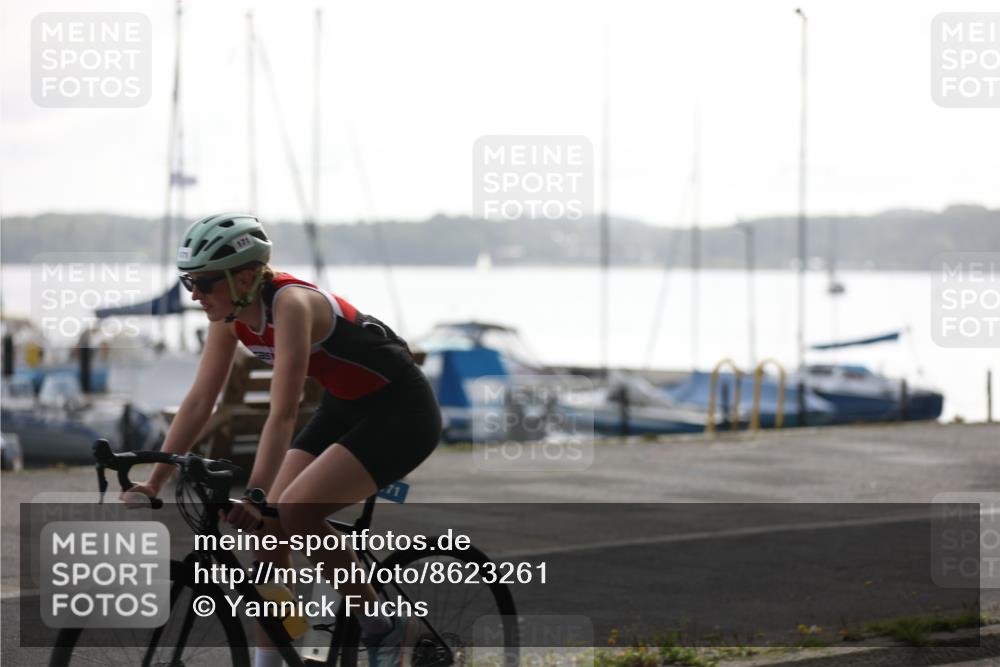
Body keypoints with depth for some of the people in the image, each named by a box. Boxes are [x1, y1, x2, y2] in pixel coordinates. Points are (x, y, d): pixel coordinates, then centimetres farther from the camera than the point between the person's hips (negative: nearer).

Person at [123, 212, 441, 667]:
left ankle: (381, 628, -6)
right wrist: (154, 483, -6)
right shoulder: (230, 315, -5)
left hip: (400, 412, -8)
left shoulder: (290, 304, -29)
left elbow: (283, 414, -35)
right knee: (266, 526, -4)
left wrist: (254, 496, -42)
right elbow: (199, 401, -2)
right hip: (343, 408, 9)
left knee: (296, 512, -23)